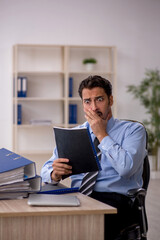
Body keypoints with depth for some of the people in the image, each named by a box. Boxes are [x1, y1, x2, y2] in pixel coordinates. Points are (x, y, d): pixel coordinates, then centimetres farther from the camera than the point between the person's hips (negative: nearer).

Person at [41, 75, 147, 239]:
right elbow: (46, 169, 13)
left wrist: (102, 135, -4)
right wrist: (55, 174, -12)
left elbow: (126, 169, -12)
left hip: (116, 199, -4)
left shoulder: (133, 130, 7)